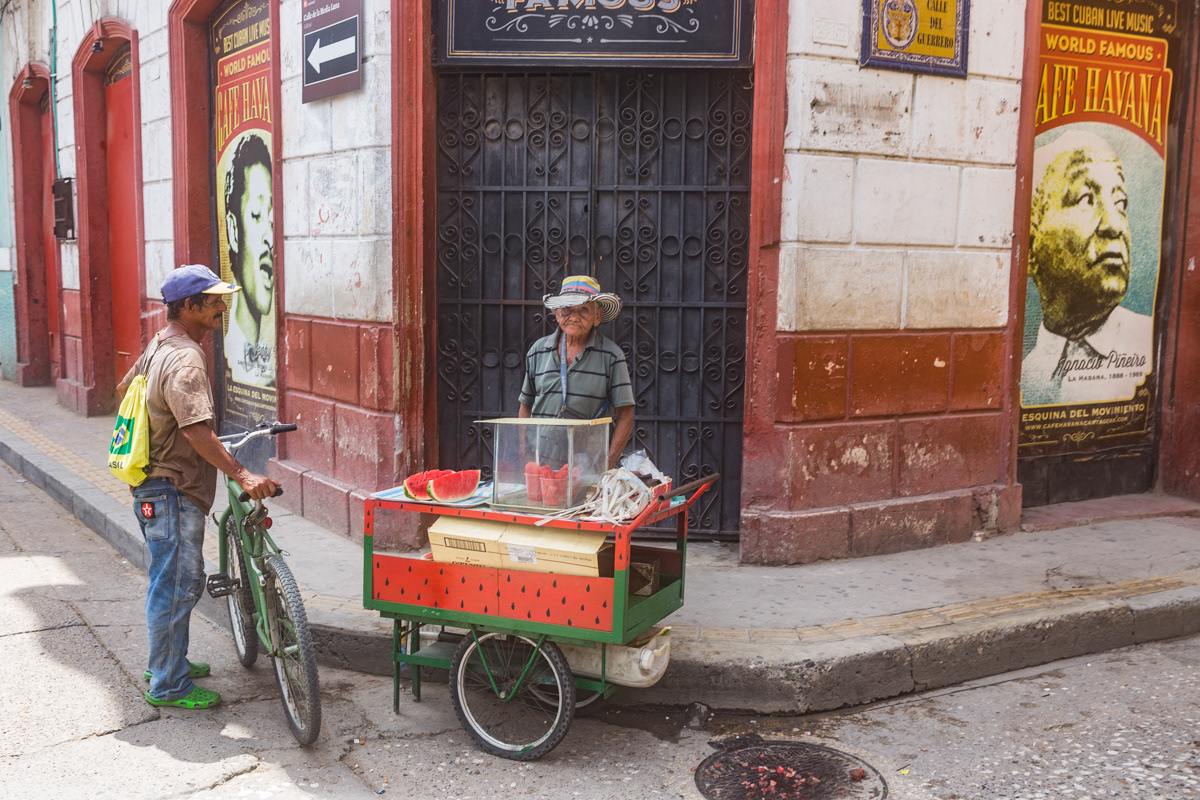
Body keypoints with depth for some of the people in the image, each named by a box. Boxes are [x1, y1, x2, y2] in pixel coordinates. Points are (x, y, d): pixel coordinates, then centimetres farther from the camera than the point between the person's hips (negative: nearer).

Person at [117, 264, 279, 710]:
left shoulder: (159, 347, 11)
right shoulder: (185, 360, -22)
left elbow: (125, 390, 25)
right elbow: (198, 431, -31)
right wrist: (241, 475, -33)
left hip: (157, 484, 11)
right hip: (172, 491, -11)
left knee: (182, 581, 21)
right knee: (176, 586, -1)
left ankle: (168, 661, 35)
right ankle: (168, 686, 10)